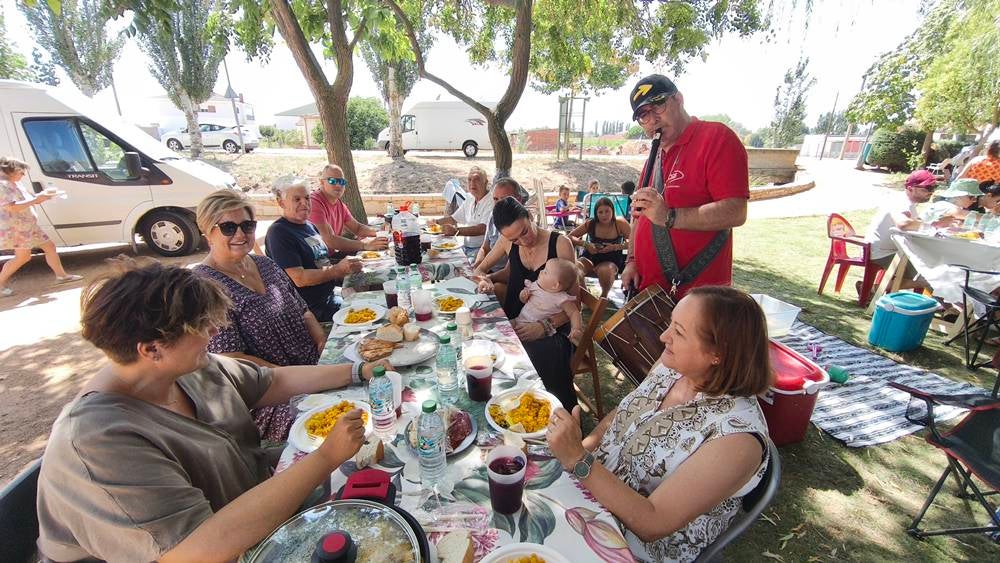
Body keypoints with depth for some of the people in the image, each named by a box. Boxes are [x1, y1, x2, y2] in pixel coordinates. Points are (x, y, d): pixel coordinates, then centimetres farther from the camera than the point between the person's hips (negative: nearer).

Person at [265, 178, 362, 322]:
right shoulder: (278, 232, -13)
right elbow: (299, 279, -20)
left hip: (330, 297, 8)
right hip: (311, 310, -8)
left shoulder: (309, 225, 14)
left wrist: (349, 266, 1)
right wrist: (337, 270, -20)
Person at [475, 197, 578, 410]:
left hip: (550, 328, -3)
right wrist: (486, 279, -7)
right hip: (513, 323, 4)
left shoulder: (560, 243, -8)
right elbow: (479, 270, 18)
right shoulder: (507, 242, 3)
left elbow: (574, 300, -8)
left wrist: (545, 327, -23)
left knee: (545, 354, -36)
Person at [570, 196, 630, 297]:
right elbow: (570, 237, -3)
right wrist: (585, 244, -19)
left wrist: (615, 247, -22)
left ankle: (604, 295, -2)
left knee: (605, 271, -37)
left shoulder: (620, 224, -10)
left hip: (611, 260, -1)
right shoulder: (590, 224, -6)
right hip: (590, 258, 1)